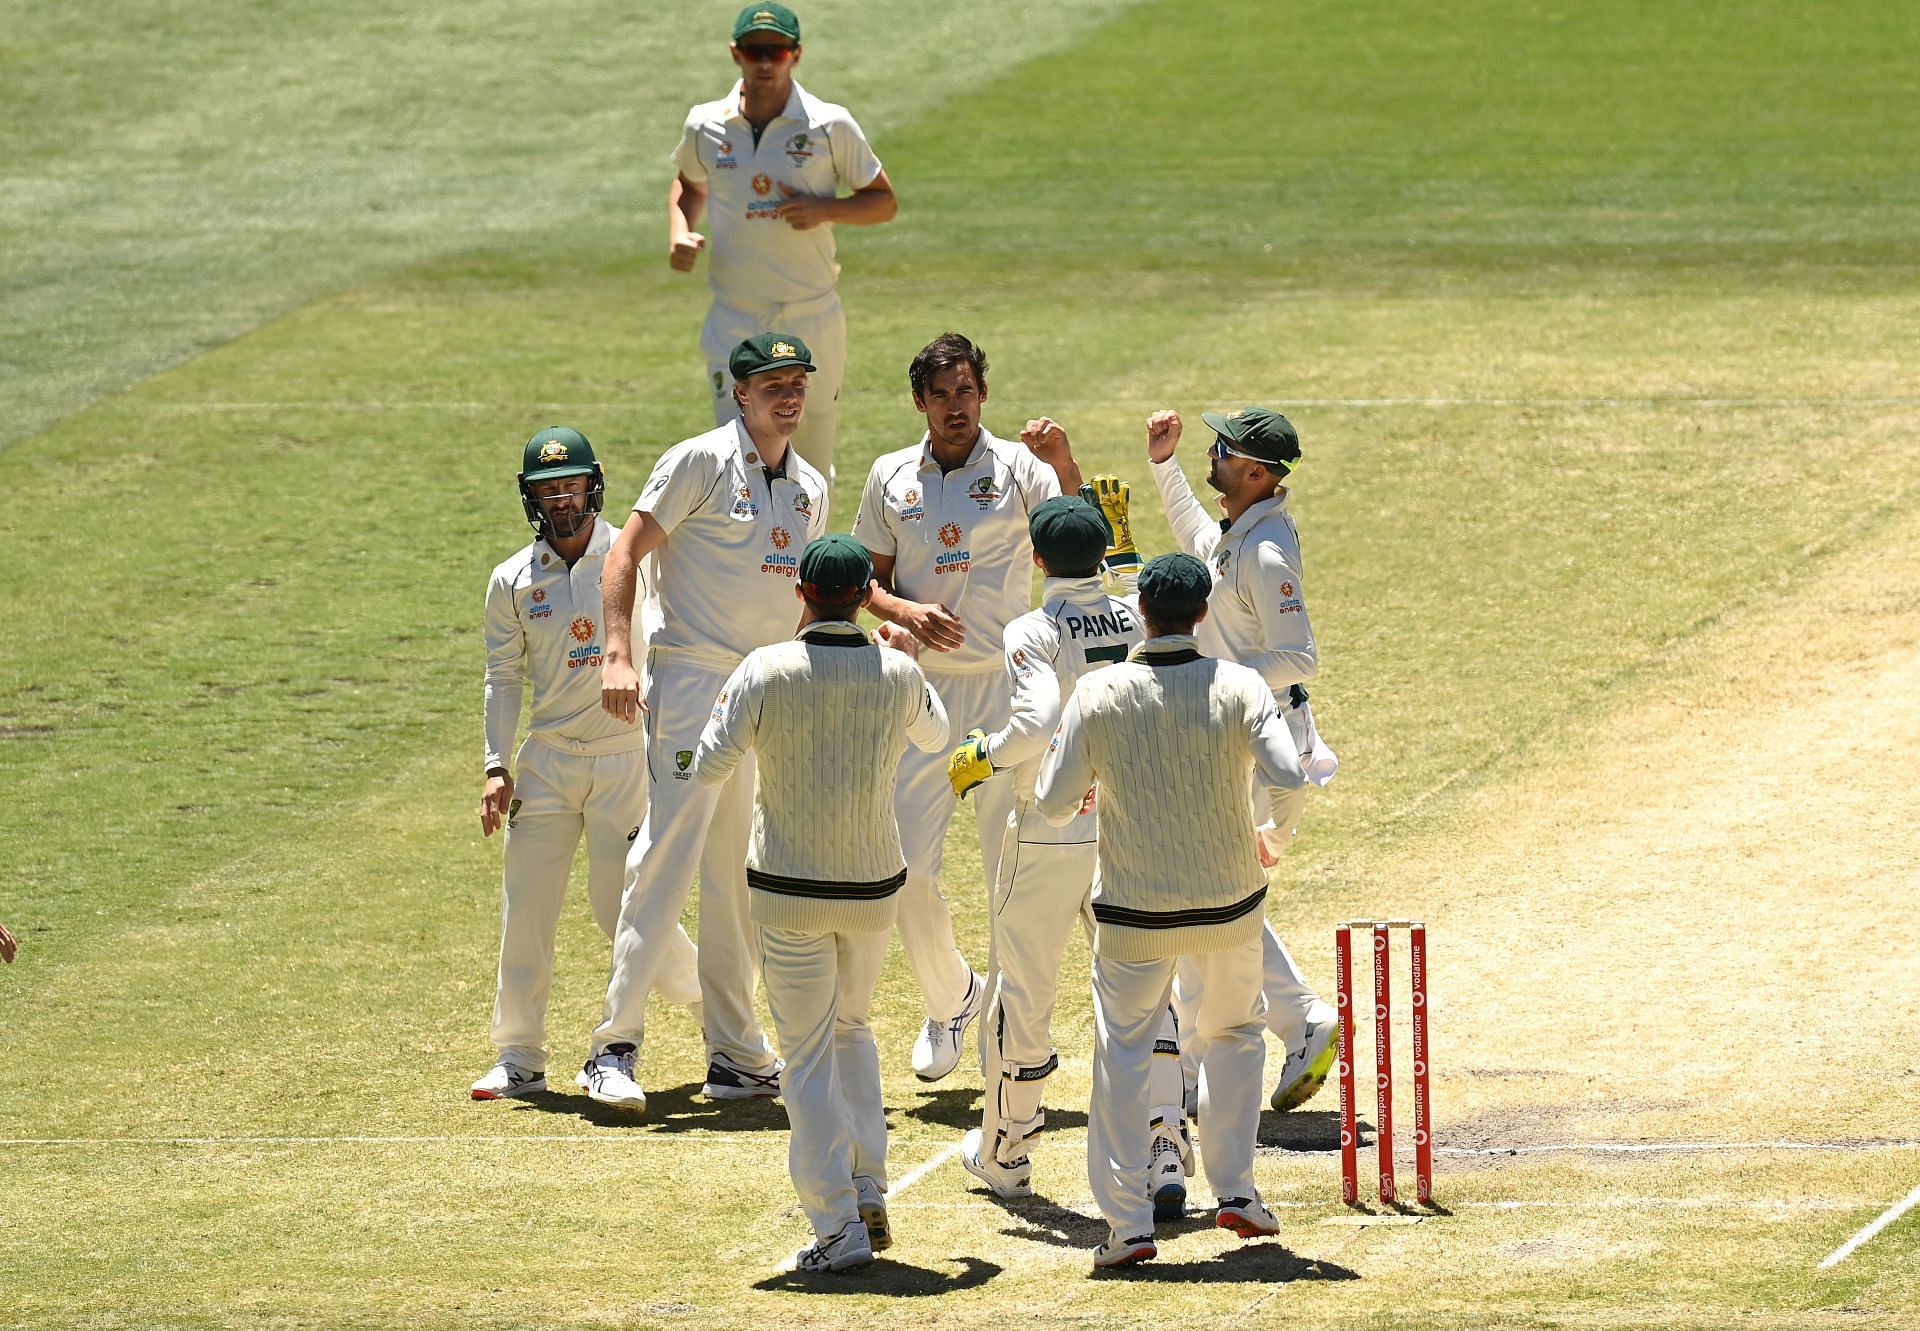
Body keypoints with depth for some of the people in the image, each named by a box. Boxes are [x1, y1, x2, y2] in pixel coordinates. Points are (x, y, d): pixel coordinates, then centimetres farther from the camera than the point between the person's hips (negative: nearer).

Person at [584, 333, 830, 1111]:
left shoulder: (810, 489, 14)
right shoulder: (701, 463, -6)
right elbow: (626, 553, -8)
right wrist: (618, 656, -19)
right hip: (695, 682, -7)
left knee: (742, 884, 11)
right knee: (665, 863, -13)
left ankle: (736, 1055, 16)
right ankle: (616, 1046, -13)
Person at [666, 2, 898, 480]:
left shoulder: (829, 126, -5)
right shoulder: (705, 126, 1)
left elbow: (884, 202, 2)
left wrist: (825, 209, -17)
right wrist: (678, 234, 1)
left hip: (812, 320, 0)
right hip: (734, 324, 0)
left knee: (813, 467, 11)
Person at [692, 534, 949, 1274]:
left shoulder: (767, 672, -13)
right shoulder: (897, 675, -4)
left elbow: (708, 769, -8)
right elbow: (935, 736, 19)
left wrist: (724, 708, 11)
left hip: (789, 893, -3)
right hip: (874, 888, 3)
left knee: (809, 1057, 3)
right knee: (851, 1027, 25)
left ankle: (839, 1226, -2)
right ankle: (869, 1191, 15)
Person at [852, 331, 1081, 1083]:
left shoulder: (1019, 470, -2)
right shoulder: (891, 478, 7)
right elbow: (869, 581, 13)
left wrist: (1064, 463, -29)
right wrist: (905, 612, -8)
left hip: (1004, 688, -3)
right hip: (921, 685, 3)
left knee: (1015, 867, -3)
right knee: (908, 871, 1)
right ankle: (950, 999, 25)